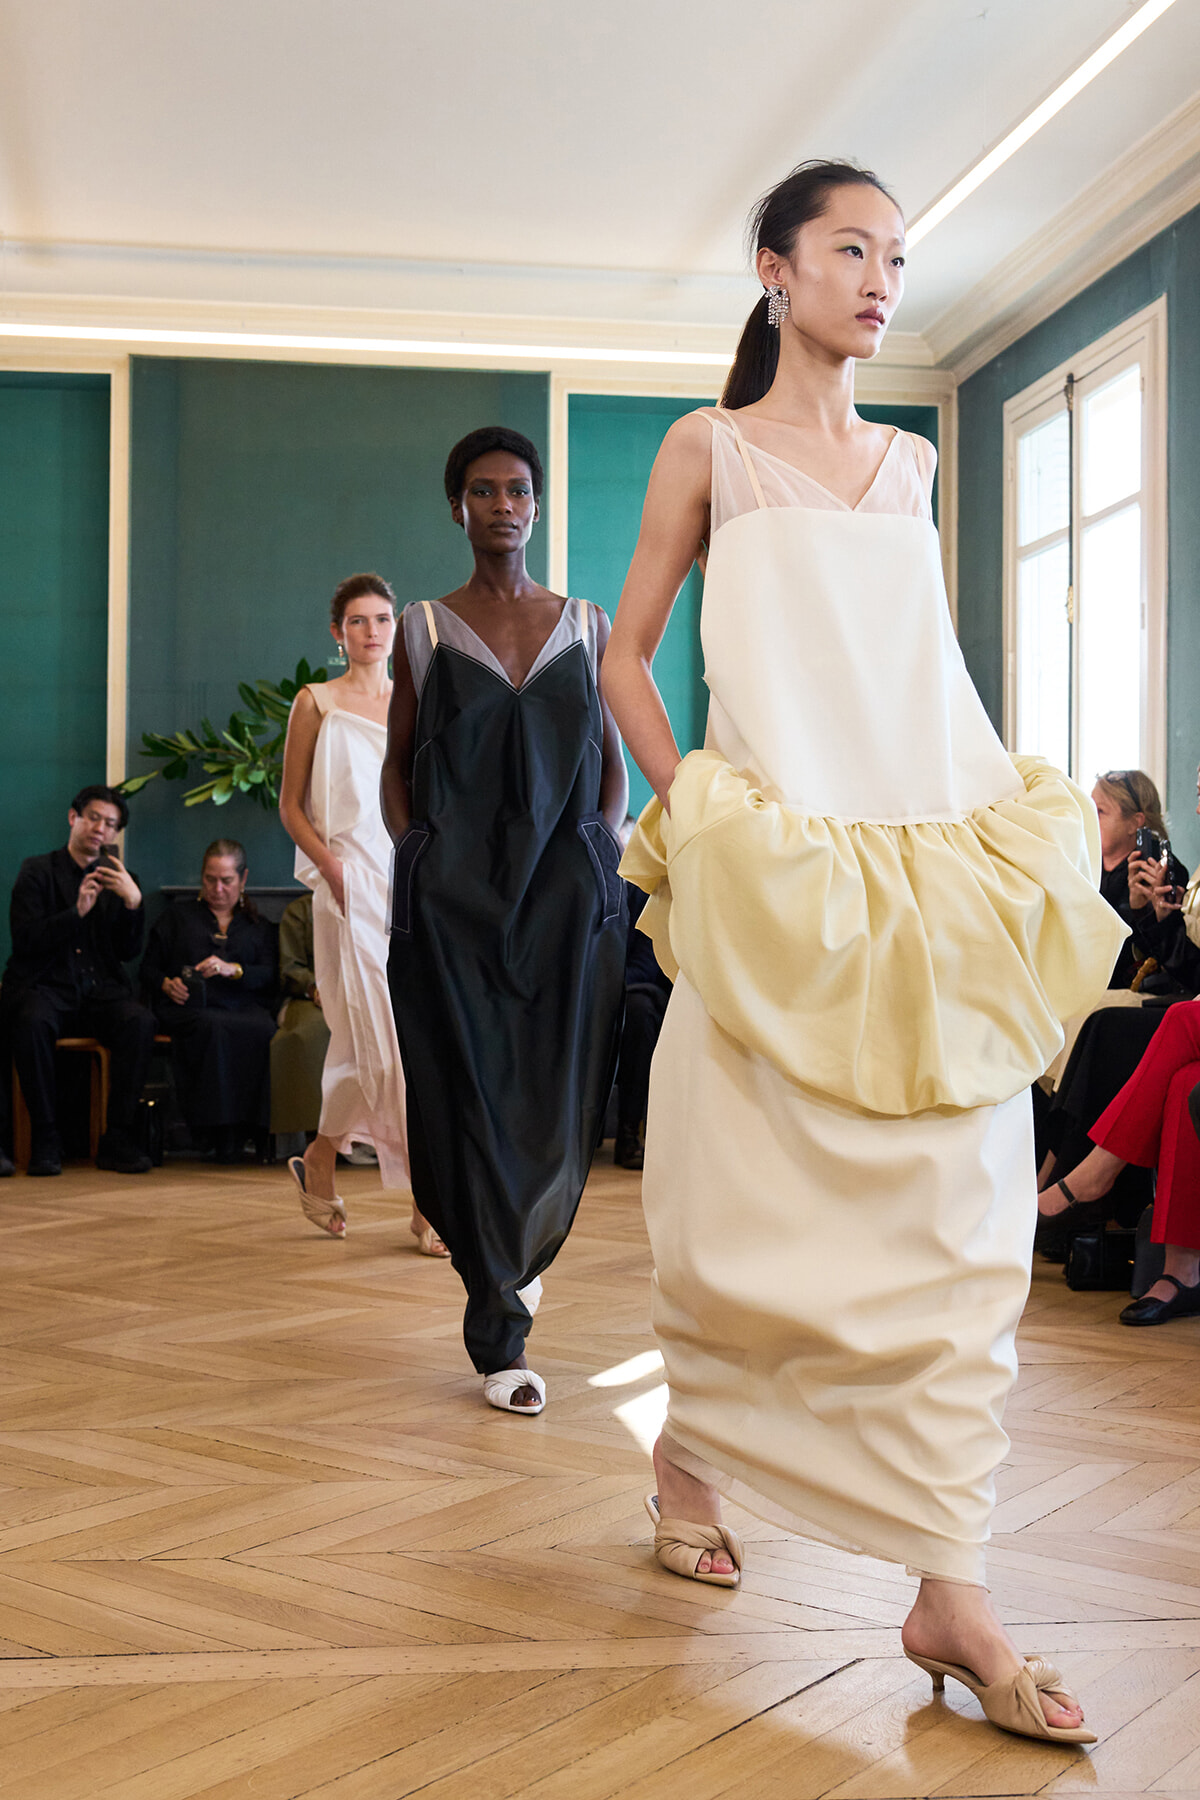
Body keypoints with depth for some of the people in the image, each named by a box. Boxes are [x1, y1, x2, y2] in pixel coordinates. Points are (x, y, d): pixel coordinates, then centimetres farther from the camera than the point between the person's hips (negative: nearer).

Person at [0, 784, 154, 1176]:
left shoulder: (120, 880, 17)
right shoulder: (37, 871, 8)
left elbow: (129, 952, 7)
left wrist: (134, 902, -9)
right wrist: (76, 912, -17)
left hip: (100, 993, 3)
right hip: (44, 986, -2)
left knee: (140, 1022, -29)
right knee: (33, 1022, -36)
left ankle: (117, 1139, -22)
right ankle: (45, 1139, -24)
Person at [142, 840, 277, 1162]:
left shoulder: (258, 927, 27)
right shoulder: (178, 915, 27)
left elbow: (271, 978, 9)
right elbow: (149, 968, 20)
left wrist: (233, 970, -10)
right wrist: (167, 984, -3)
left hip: (244, 1007, 1)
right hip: (188, 1007, -1)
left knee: (264, 1030, -37)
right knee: (214, 1027, -39)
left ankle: (249, 1128, -34)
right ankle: (220, 1132, -38)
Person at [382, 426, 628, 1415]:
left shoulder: (587, 627, 11)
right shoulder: (425, 629, 8)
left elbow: (614, 757, 14)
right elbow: (397, 765, 10)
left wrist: (606, 849, 0)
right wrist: (414, 858, -3)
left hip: (570, 893, 1)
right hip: (453, 897, -1)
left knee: (560, 1100, 1)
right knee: (472, 1100, -3)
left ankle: (519, 1255, 33)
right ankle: (501, 1339, 7)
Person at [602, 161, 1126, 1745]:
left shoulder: (910, 463, 18)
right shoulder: (709, 449, 7)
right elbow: (624, 658, 7)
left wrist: (998, 807, 10)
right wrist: (686, 808, -5)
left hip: (934, 866, 4)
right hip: (770, 875, -3)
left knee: (954, 1216, -4)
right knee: (743, 1201, 2)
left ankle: (950, 1589, 0)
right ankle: (690, 1455, 29)